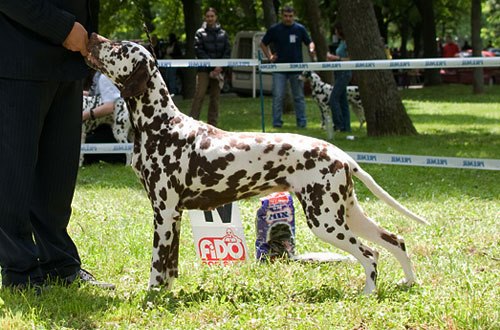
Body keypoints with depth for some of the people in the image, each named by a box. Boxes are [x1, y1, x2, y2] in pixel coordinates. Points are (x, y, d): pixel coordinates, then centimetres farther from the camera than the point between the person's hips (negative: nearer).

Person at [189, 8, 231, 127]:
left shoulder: (223, 33, 10)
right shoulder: (200, 33, 2)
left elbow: (227, 51, 6)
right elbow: (199, 50, -6)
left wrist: (220, 66, -9)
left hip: (218, 70, 3)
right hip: (204, 70, -3)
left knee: (215, 98, 6)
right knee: (199, 95, -11)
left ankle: (213, 124, 11)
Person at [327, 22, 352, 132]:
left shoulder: (347, 42, -14)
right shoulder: (341, 42, 15)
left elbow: (351, 59, -19)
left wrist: (336, 58, -16)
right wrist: (332, 57, 11)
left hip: (344, 73, -10)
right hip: (340, 73, 10)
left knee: (334, 99, -12)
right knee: (342, 100, 10)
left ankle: (339, 125, -10)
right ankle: (346, 126, 12)